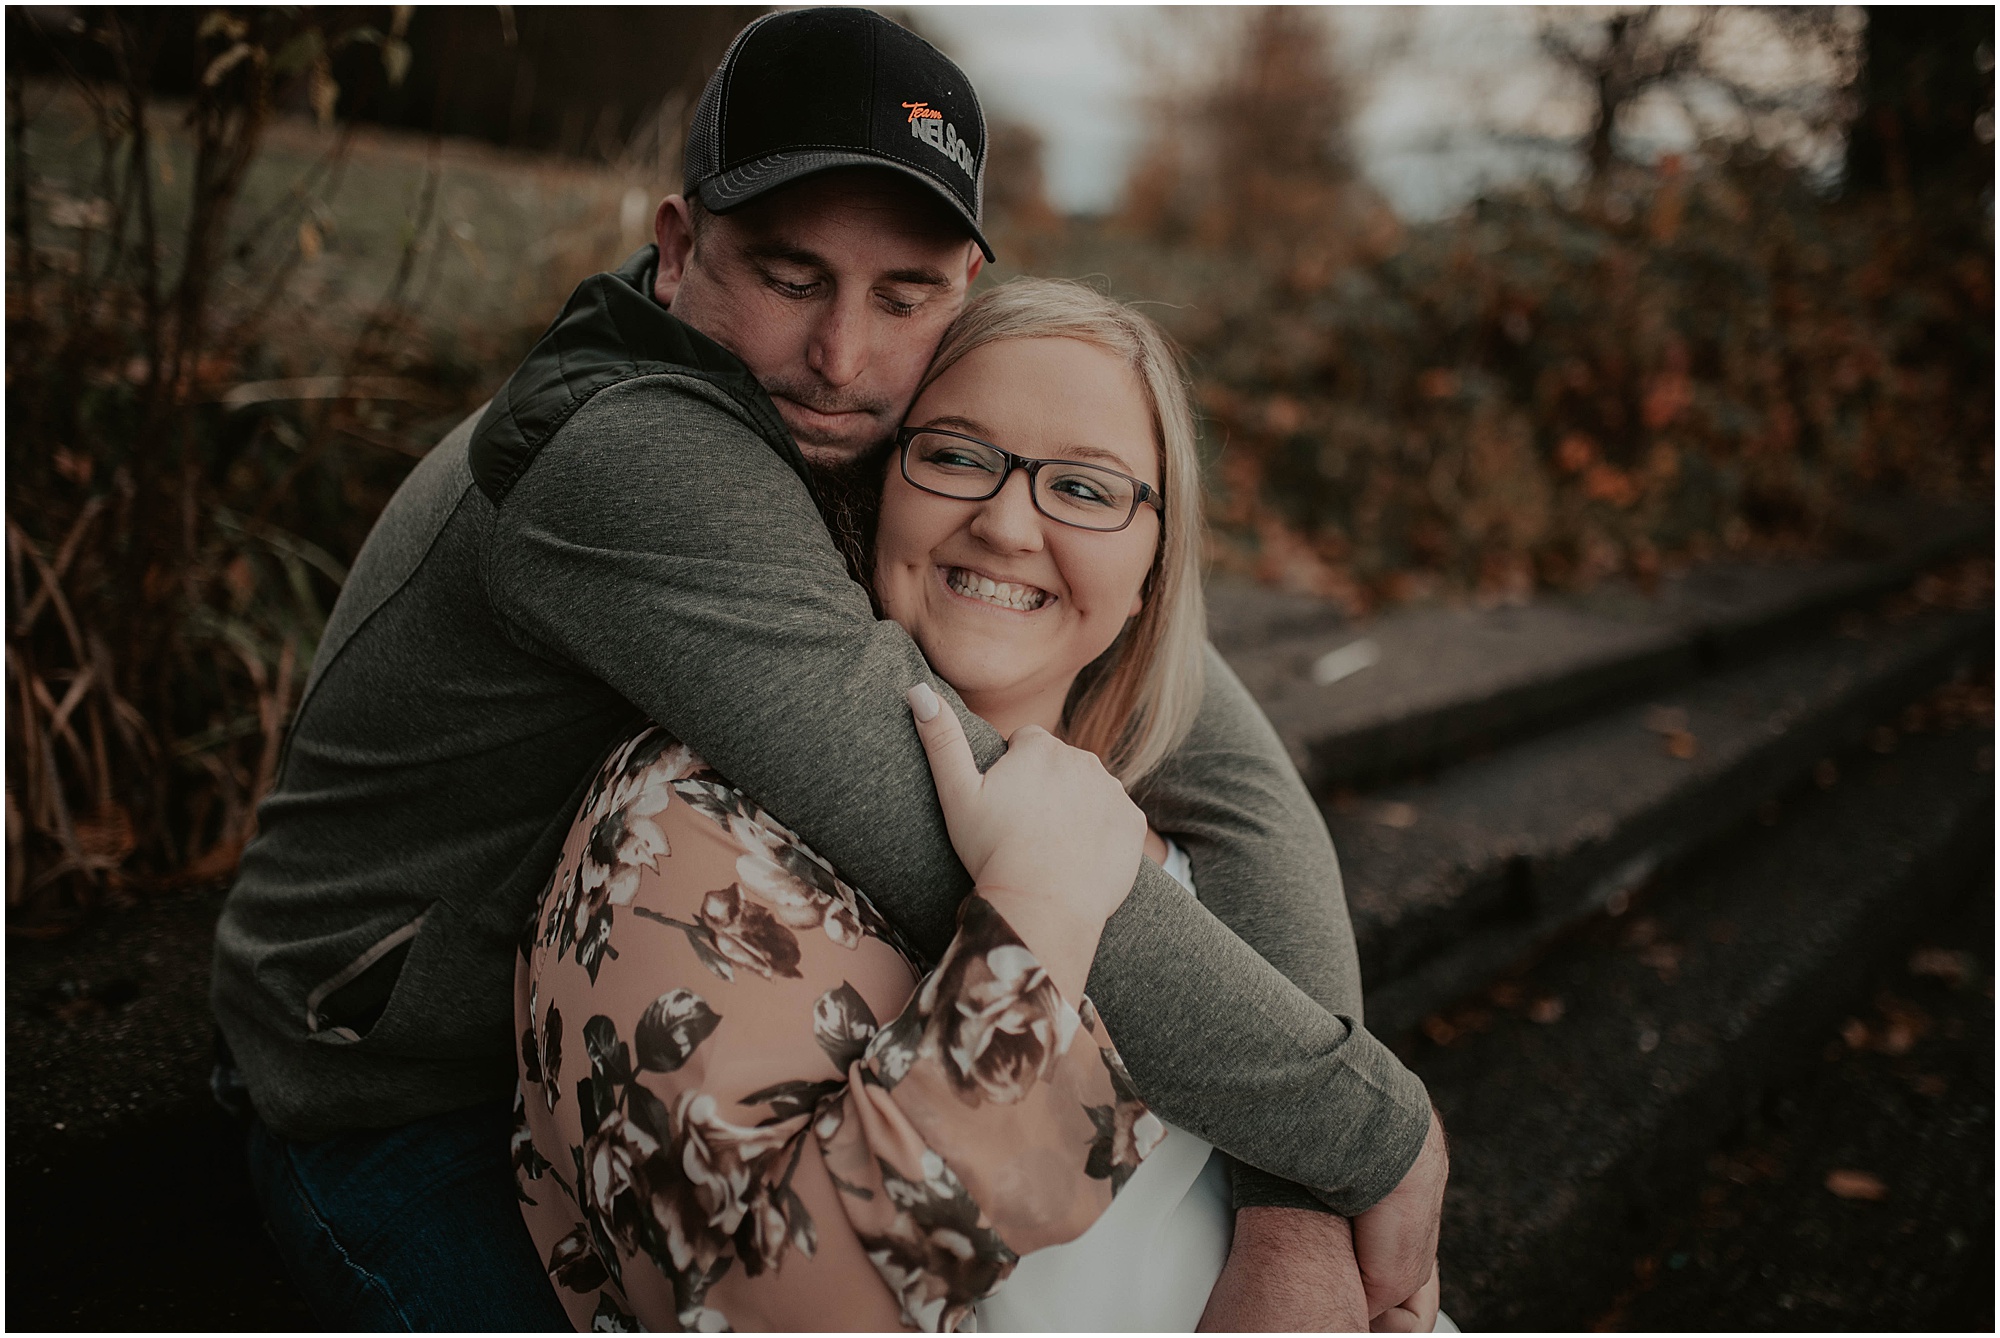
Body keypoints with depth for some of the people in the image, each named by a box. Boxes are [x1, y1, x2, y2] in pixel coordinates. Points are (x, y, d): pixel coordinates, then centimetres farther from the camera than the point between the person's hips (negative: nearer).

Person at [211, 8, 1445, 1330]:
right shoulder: (633, 461, -35)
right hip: (406, 1110, -6)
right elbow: (993, 870, -43)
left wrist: (1302, 1203, -27)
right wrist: (1368, 1128, -31)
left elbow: (1211, 751, -18)